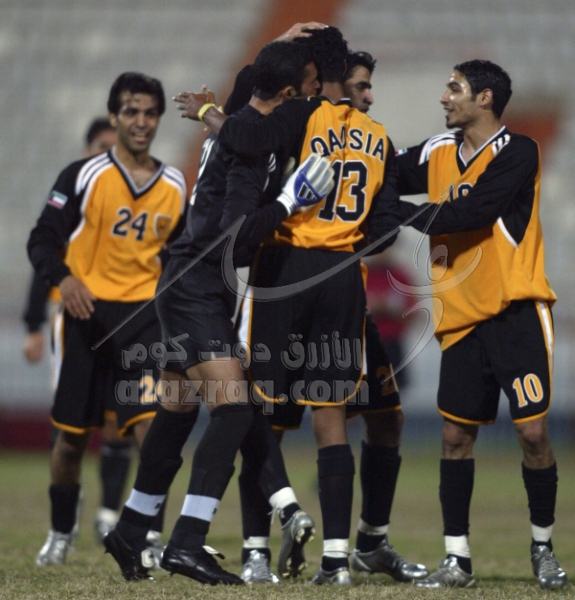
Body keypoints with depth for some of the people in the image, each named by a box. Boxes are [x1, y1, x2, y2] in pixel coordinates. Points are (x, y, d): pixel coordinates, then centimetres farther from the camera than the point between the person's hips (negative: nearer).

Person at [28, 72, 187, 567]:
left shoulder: (174, 186, 9)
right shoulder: (83, 176, -2)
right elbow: (43, 240, -4)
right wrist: (63, 278, -21)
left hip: (144, 314, 2)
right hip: (87, 310, -1)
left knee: (150, 423, -17)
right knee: (72, 434, 5)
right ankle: (60, 534, 25)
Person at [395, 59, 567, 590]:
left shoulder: (517, 153, -9)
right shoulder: (437, 153, 10)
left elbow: (470, 213, -19)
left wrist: (400, 213, -11)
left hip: (517, 312, -5)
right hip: (462, 317, 5)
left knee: (533, 431, -8)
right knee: (456, 435, 2)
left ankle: (543, 547, 10)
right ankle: (457, 560, 8)